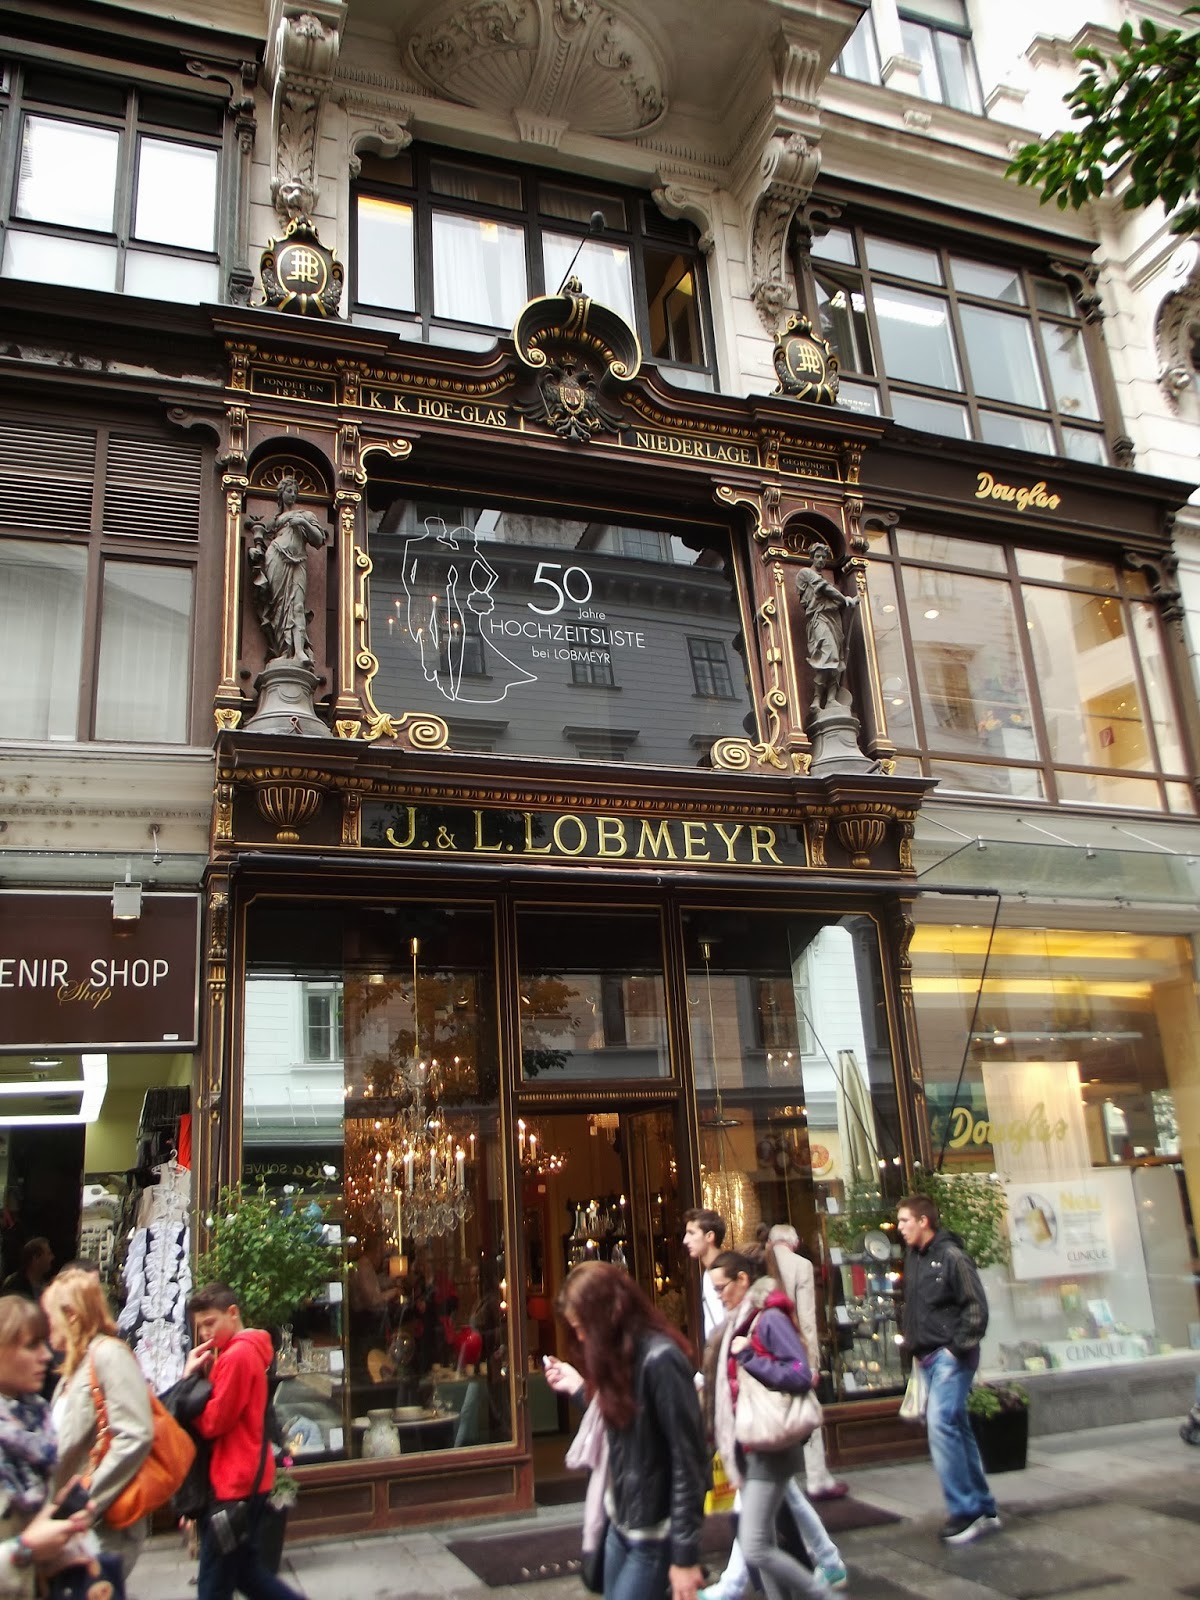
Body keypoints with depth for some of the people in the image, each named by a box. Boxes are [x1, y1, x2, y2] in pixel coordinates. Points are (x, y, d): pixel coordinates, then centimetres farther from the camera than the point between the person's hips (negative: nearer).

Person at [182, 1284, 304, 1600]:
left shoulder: (236, 1355, -17)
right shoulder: (250, 1350, 13)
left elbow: (212, 1422, -17)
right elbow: (227, 1410, 13)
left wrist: (190, 1378, -9)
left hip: (235, 1482, -10)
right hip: (248, 1478, 10)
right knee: (243, 1568, 19)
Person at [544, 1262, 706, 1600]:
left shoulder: (660, 1360, -22)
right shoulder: (622, 1354, 7)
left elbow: (689, 1461, -20)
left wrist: (685, 1554, -17)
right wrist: (579, 1386, 8)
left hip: (654, 1536, -8)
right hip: (620, 1525, 8)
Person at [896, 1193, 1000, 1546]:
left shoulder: (951, 1257, -12)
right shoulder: (913, 1259, 12)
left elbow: (977, 1307, -15)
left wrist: (957, 1347, -16)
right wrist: (912, 1346, 12)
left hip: (951, 1357, -8)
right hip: (928, 1359, 8)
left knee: (940, 1424, -16)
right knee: (956, 1429, 13)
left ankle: (964, 1511, -9)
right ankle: (983, 1510, 22)